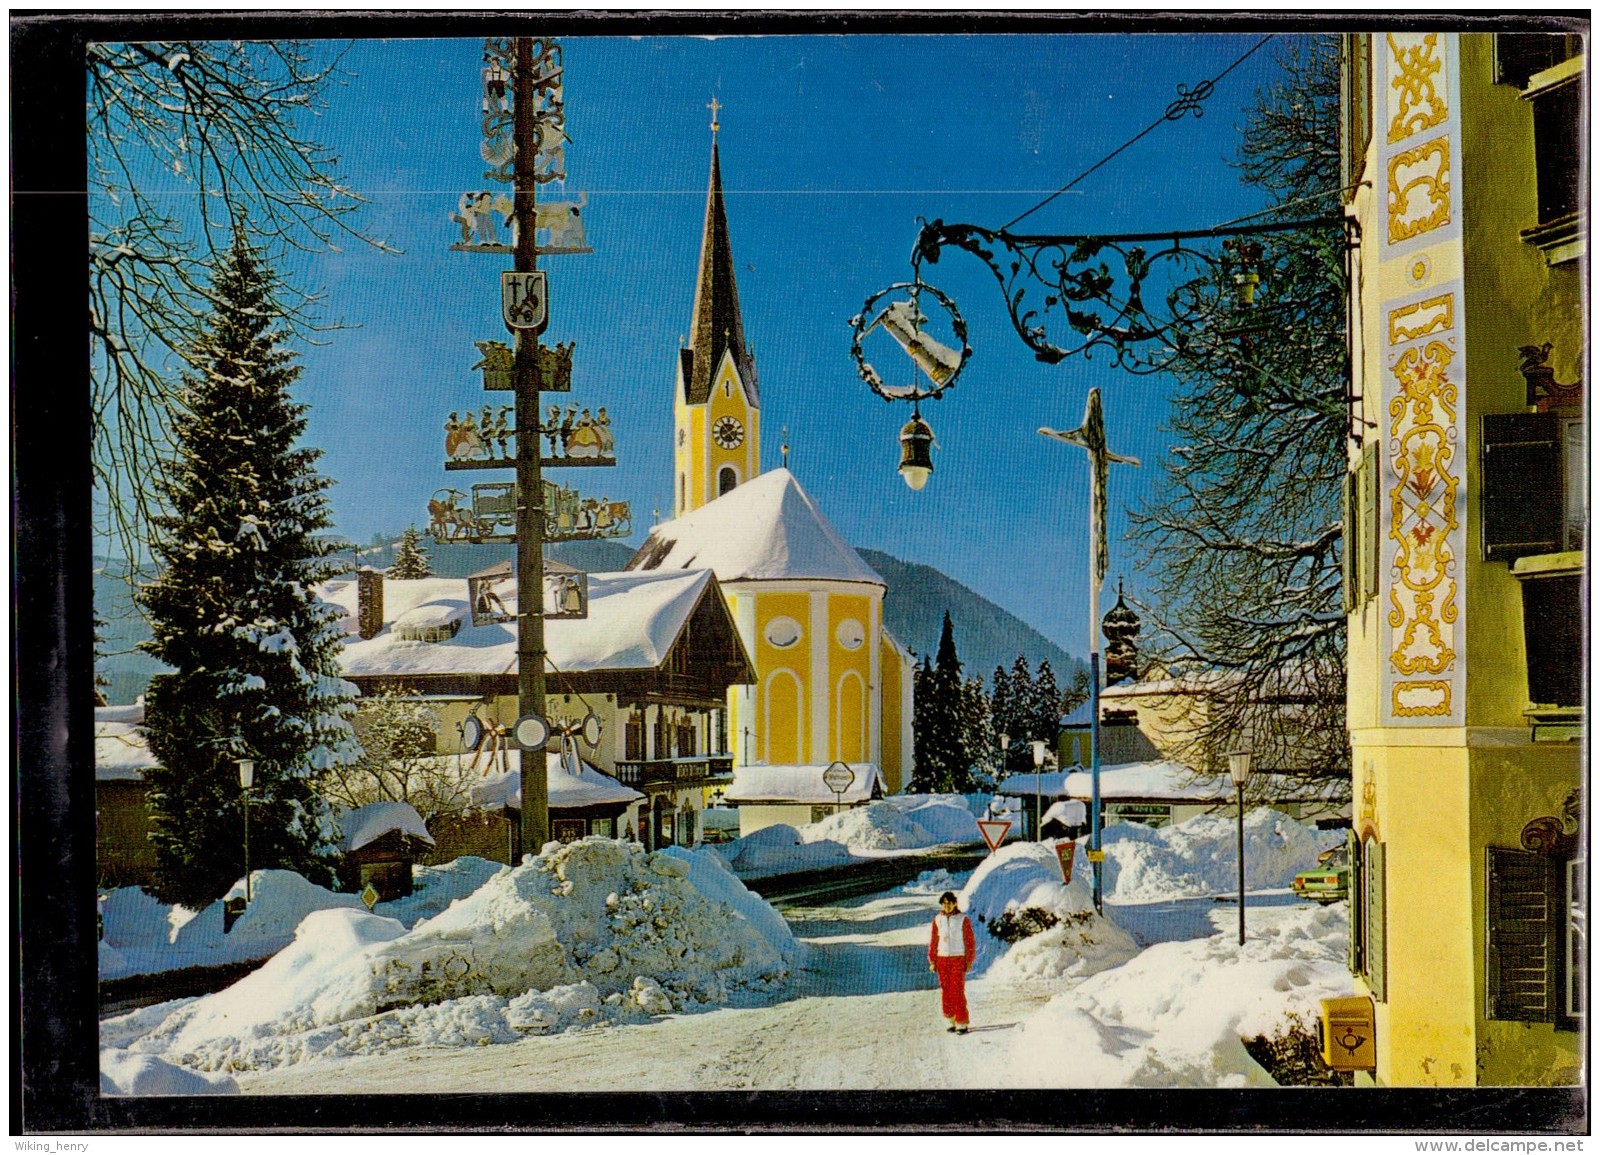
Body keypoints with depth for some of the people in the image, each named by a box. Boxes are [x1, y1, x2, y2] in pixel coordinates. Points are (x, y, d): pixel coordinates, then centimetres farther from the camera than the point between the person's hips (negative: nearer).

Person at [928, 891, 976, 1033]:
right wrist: (932, 961, 8)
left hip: (958, 959, -3)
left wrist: (969, 962, -4)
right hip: (942, 959, 4)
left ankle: (962, 1023, -6)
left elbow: (970, 942, -1)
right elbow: (933, 942, 11)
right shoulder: (938, 920, 6)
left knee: (957, 991, -10)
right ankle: (952, 1020, 15)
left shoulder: (963, 920, -4)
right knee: (945, 991, 4)